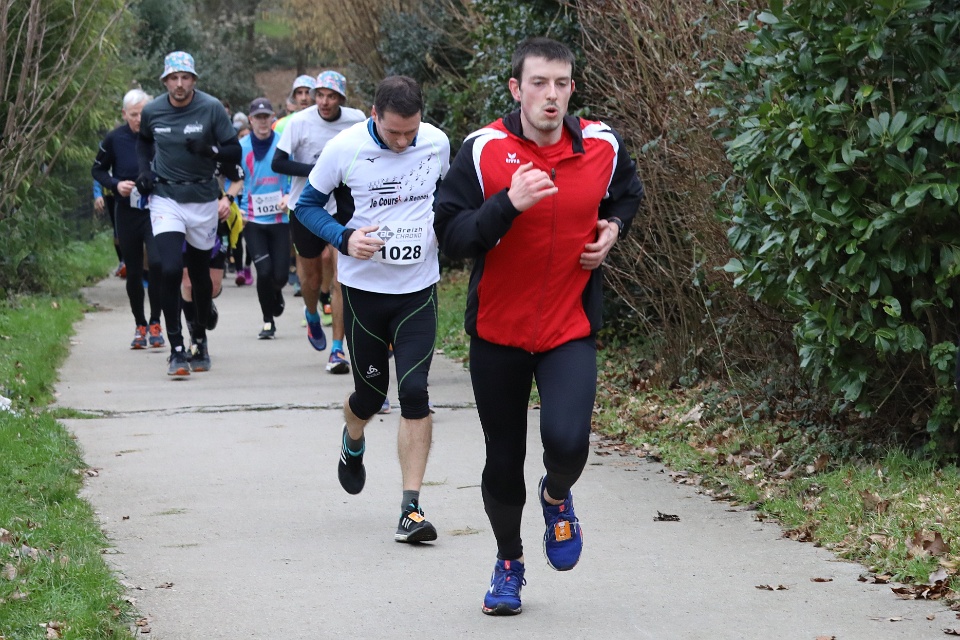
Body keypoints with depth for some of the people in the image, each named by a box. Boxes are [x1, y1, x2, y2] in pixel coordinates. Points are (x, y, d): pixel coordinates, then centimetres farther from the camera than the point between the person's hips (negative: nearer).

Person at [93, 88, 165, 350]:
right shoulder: (115, 139, -2)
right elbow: (98, 169, 10)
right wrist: (116, 184, -7)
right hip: (127, 213, 2)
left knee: (157, 262, -20)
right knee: (133, 272, 8)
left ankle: (155, 323, -7)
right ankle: (140, 326, 24)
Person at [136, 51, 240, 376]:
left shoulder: (211, 108, -8)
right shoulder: (152, 111, -2)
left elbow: (235, 153, -5)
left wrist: (210, 150, -25)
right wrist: (144, 169, 5)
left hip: (203, 200, 0)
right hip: (166, 198, 0)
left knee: (200, 273, 11)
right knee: (170, 269, -16)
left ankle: (200, 340, 33)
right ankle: (176, 349, -10)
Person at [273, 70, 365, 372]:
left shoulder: (357, 120, -4)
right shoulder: (300, 122, -10)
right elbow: (278, 163, -10)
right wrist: (315, 170, -21)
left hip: (343, 208, 0)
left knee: (340, 279, -10)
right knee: (310, 276, 12)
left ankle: (337, 349, -7)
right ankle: (312, 314, 47)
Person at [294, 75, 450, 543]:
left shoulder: (437, 143, -3)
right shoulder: (344, 148, -11)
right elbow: (308, 204, 0)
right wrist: (344, 238, -16)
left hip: (418, 289, 1)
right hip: (363, 288, -1)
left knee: (414, 391, -11)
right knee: (371, 391, 9)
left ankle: (411, 509, -7)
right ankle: (352, 444, 47)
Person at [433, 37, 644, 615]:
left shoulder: (602, 147, -2)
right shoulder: (484, 151, -10)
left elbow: (628, 193, 20)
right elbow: (451, 235, -15)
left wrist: (613, 228, 0)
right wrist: (509, 204, -28)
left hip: (571, 328, 0)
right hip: (498, 330, 0)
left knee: (568, 441, -23)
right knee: (503, 462, 10)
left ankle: (557, 497, 14)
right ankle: (509, 561, 36)